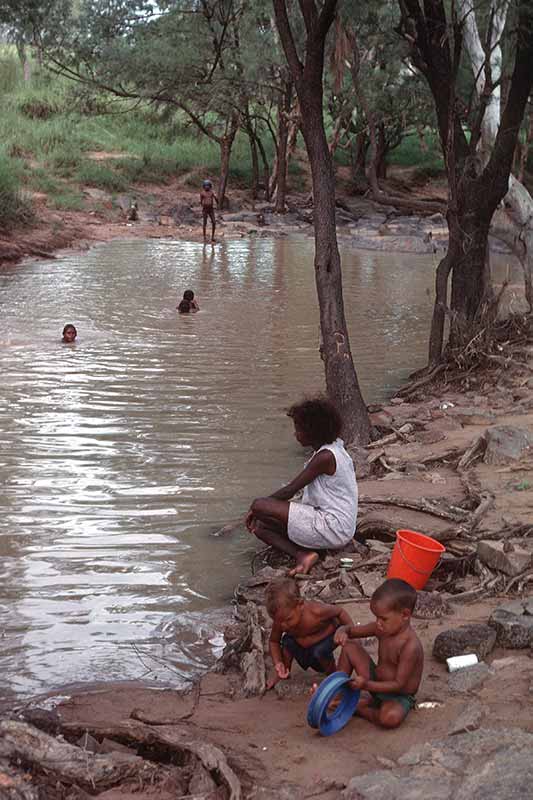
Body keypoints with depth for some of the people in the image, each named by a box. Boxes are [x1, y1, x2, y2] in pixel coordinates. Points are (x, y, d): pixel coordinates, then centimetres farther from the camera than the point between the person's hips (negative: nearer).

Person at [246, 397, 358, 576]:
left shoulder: (325, 457, -17)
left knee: (259, 505, -16)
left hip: (332, 529, -10)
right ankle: (302, 555, -8)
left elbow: (290, 490, -15)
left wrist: (257, 508, -1)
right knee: (261, 527, 10)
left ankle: (303, 554, -17)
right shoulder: (333, 450, 13)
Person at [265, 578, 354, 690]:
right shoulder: (280, 621, -28)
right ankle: (282, 673, 1)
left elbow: (340, 612, -24)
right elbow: (274, 642, -9)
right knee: (287, 641, -23)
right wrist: (277, 663, -25)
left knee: (319, 652, -31)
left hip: (329, 635, -4)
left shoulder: (315, 611, -41)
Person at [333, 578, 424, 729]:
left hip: (399, 696, -7)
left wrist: (367, 685, -36)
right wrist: (343, 631, -21)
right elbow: (352, 630, 4)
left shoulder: (410, 646, -31)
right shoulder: (382, 628, -8)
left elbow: (398, 684, -28)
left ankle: (360, 707, -11)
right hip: (377, 682, 7)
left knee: (391, 718, -40)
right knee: (349, 646, -2)